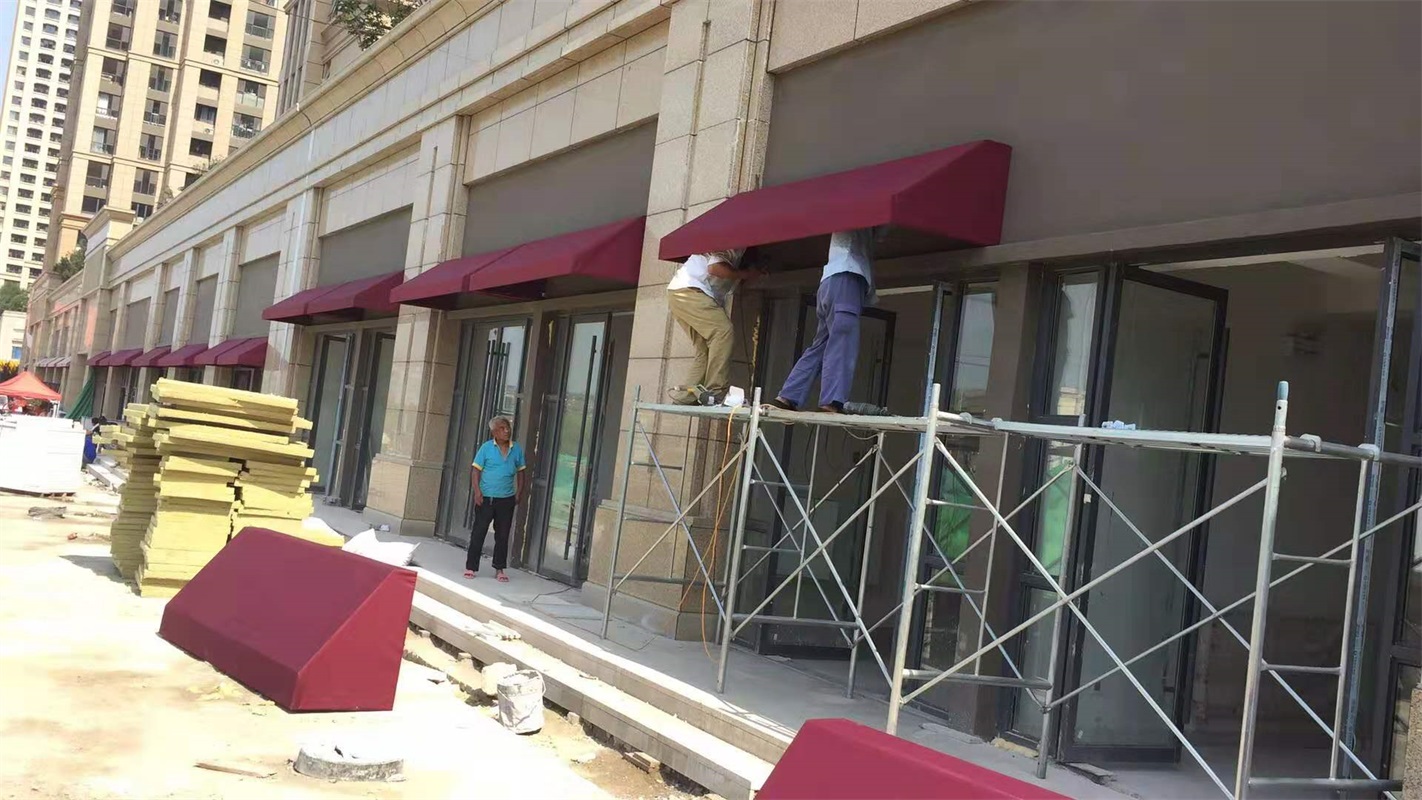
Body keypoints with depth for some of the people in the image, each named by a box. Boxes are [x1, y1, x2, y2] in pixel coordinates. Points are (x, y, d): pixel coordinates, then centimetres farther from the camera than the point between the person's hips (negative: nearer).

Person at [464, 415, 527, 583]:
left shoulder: (517, 449, 2)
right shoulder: (486, 448, -6)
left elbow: (521, 472, 10)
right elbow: (476, 470, -5)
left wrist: (519, 492, 3)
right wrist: (477, 491, -13)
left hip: (507, 499, 3)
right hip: (486, 498, -3)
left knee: (503, 535, 9)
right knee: (478, 532, 2)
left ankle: (499, 569, 19)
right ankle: (471, 567, 11)